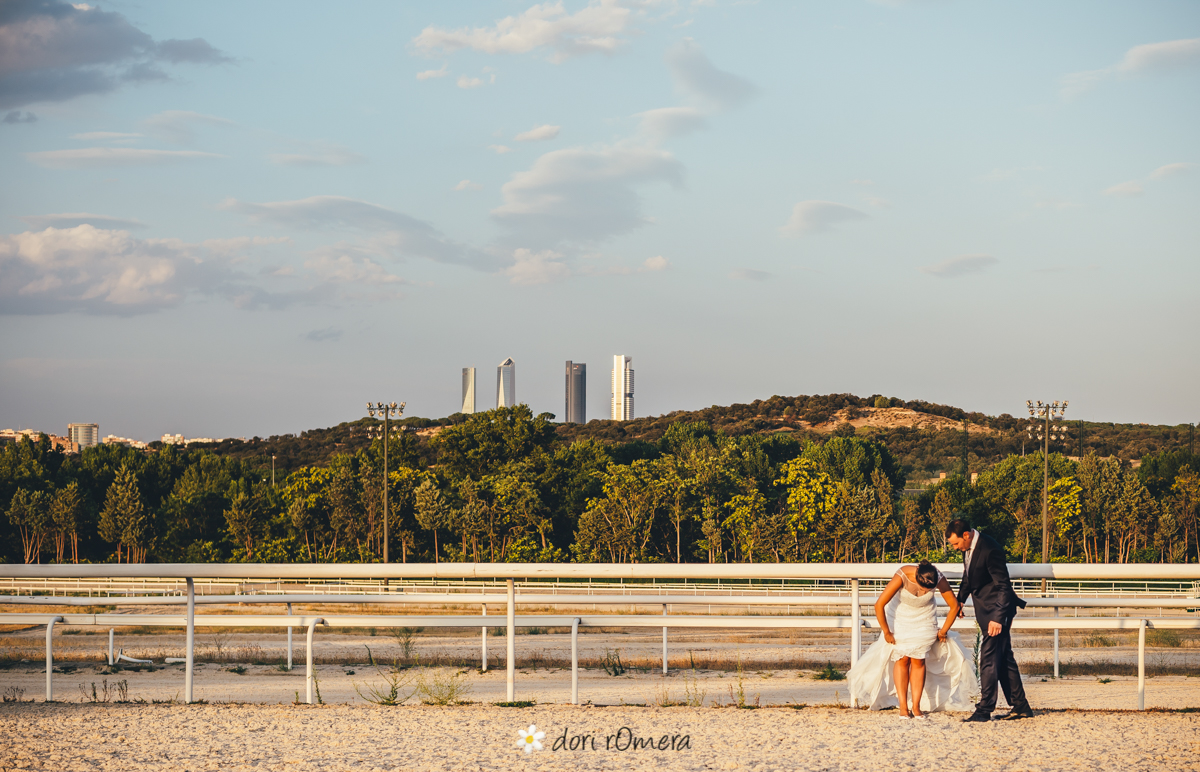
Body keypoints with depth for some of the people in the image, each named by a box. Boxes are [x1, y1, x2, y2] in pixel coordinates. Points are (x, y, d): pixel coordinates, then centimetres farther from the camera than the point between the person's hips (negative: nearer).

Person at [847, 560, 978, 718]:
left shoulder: (939, 580, -28)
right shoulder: (902, 577, -36)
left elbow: (954, 605, -12)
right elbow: (879, 605, -31)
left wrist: (943, 631, -4)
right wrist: (886, 632, -19)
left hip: (925, 621, 1)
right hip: (901, 618, -1)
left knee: (918, 661, -4)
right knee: (902, 659, -6)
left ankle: (916, 707, -1)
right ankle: (903, 707, -4)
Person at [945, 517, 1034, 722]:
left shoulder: (990, 550, -25)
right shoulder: (968, 546, 3)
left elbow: (1003, 586, -24)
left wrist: (997, 617, -28)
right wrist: (960, 600, 24)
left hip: (996, 608, -9)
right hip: (984, 609, 9)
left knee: (989, 658, -10)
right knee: (1004, 658, 12)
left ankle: (985, 709, -7)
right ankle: (1020, 706, 18)